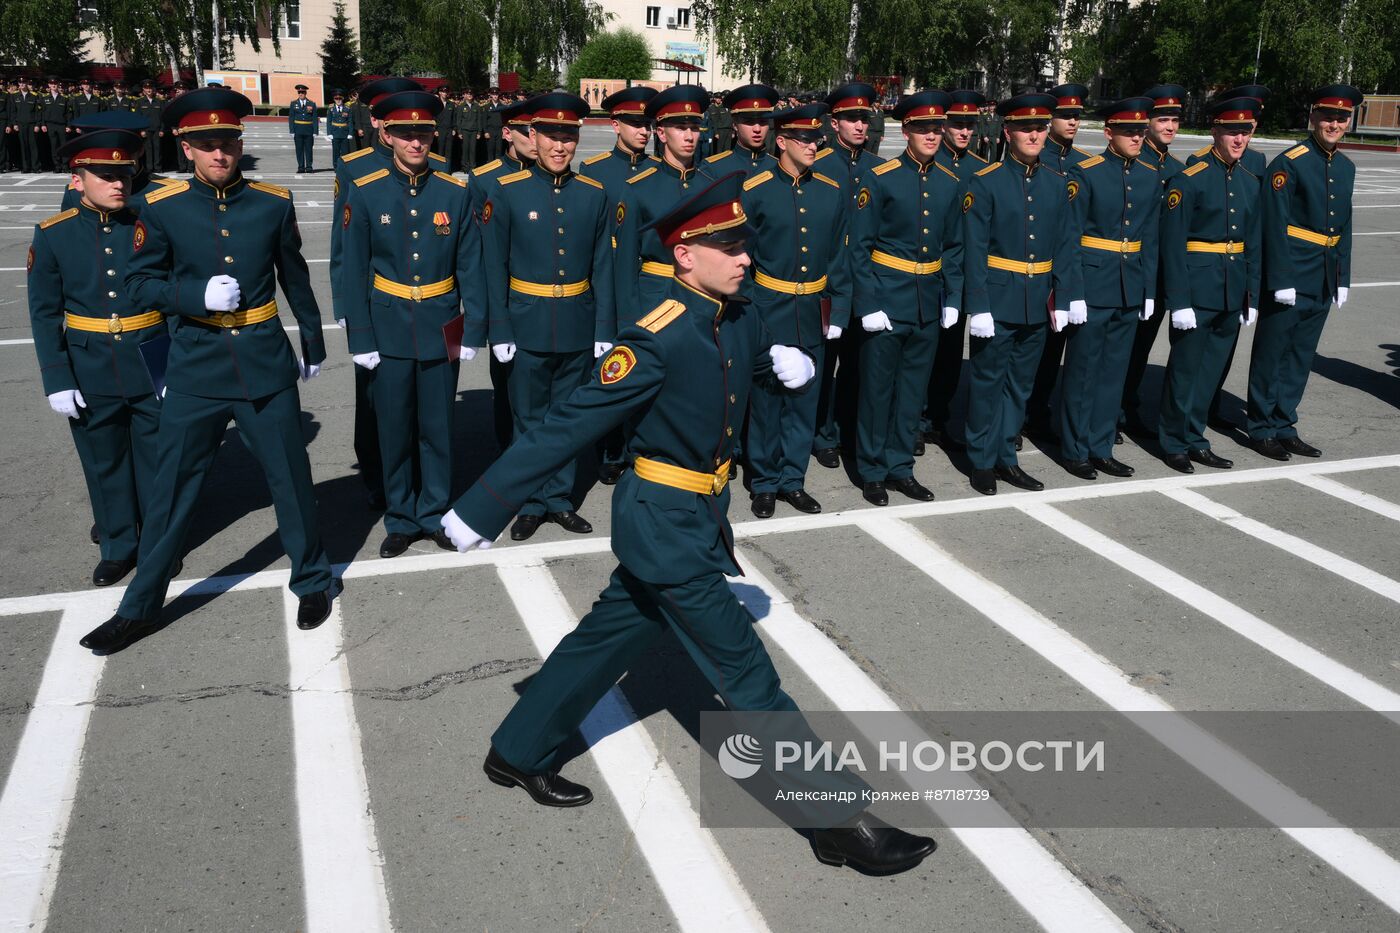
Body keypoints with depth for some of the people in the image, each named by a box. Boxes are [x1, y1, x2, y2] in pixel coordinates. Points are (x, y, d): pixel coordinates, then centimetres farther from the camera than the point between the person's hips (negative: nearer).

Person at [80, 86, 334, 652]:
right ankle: (140, 608, 22)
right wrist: (199, 295, -17)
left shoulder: (274, 203, -1)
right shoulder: (162, 208, -4)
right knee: (173, 489, 7)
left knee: (291, 478, 9)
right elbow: (140, 284, 0)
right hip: (195, 369, 0)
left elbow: (294, 277, 10)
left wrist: (313, 341, 18)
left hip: (266, 363, 1)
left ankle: (312, 581, 29)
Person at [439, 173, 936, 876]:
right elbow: (568, 428, -22)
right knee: (744, 669, -2)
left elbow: (769, 362, 21)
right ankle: (838, 822, 9)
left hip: (695, 520, 9)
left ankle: (517, 755, 40)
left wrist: (793, 363, -6)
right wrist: (481, 512, -18)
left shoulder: (738, 322, 2)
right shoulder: (656, 342, -23)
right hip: (664, 527, -9)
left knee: (609, 635, 21)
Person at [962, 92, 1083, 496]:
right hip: (997, 303, -5)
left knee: (1020, 383, 13)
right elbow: (974, 251, -11)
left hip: (1037, 305, 5)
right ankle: (982, 461, 17)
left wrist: (1063, 297, 3)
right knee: (988, 383, 5)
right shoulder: (985, 183, -8)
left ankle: (1006, 457, 25)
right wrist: (978, 307, -15)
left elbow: (1065, 246, 9)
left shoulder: (1057, 183, 7)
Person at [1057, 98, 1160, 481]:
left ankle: (1101, 448, 21)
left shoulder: (1150, 177, 9)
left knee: (1114, 370, 11)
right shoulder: (1085, 173, -8)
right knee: (1083, 369, 3)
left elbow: (1150, 238, 13)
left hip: (1130, 289, 6)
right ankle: (1075, 449, 14)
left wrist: (1149, 289, 10)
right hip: (1092, 285, -5)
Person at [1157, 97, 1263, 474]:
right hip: (1197, 290, -6)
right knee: (1185, 369, 2)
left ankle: (1195, 439, 24)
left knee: (1211, 370, 12)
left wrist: (1252, 297, 11)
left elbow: (1253, 244, 14)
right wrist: (1179, 301, -17)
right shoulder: (1189, 179, -10)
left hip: (1232, 294, 6)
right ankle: (1174, 443, 15)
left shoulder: (1249, 182, 10)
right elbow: (1173, 243, -13)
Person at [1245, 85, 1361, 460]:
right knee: (1272, 354, 2)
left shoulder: (1346, 168, 13)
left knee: (1301, 357, 12)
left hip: (1324, 283, 7)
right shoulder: (1288, 164, -10)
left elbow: (1344, 227, 17)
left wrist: (1343, 278, 13)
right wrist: (1280, 281, -18)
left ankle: (1284, 426, 21)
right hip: (1290, 278, -7)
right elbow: (1275, 226, -14)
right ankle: (1263, 429, 12)